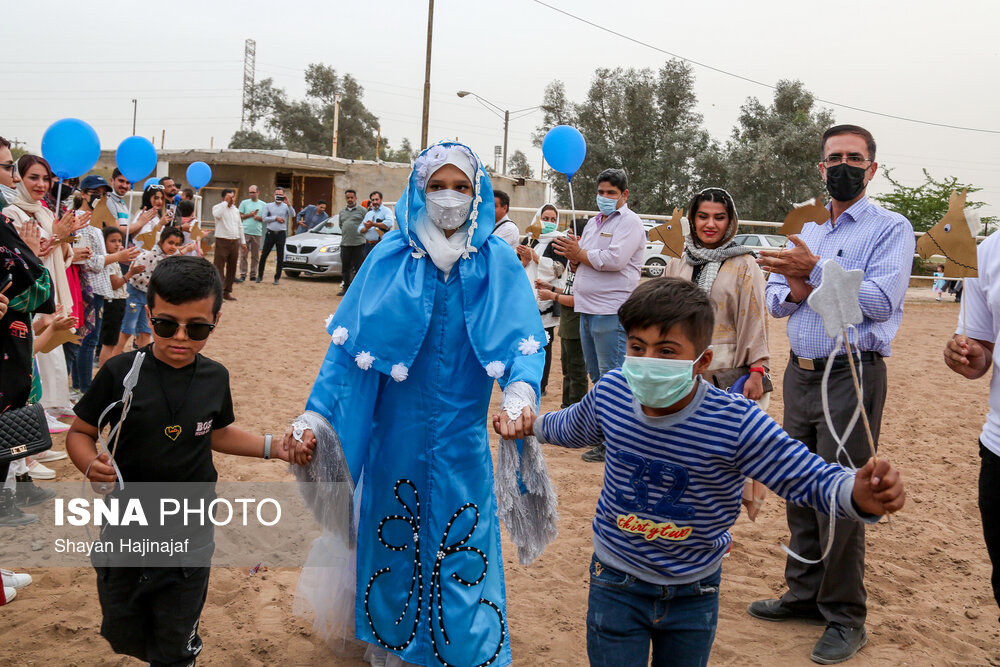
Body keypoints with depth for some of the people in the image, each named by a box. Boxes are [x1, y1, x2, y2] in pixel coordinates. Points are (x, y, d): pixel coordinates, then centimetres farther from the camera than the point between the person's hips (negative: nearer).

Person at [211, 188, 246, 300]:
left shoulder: (236, 210, 17)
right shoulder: (218, 207, -3)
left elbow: (240, 226, 23)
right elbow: (216, 214, -28)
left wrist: (243, 241, 20)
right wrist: (226, 202, -21)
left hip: (234, 242, 7)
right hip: (222, 241, -7)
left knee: (232, 268, 9)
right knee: (219, 267, -9)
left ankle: (227, 292, 17)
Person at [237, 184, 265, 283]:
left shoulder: (263, 204, 12)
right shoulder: (244, 203, 10)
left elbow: (265, 218, 9)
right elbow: (240, 216, 6)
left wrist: (258, 217, -10)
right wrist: (250, 215, -6)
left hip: (257, 233, 1)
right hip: (245, 232, -1)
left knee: (255, 256, 3)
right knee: (243, 255, -6)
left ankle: (253, 275, 10)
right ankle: (243, 275, -3)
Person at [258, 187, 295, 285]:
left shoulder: (286, 207, 5)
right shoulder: (268, 206, 9)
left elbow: (293, 215, -15)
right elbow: (264, 219, 0)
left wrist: (288, 204, -25)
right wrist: (275, 218, -9)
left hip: (281, 234, -1)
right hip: (270, 233, 1)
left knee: (280, 258, 1)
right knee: (264, 255, 1)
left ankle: (277, 278, 9)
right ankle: (260, 275, 14)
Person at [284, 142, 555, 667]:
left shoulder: (497, 263, -4)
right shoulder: (391, 257, -4)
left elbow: (523, 339, -12)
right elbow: (349, 343, -6)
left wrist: (520, 392, -34)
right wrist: (315, 417, -14)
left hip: (462, 437, 0)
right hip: (396, 431, 1)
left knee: (461, 548, 5)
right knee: (392, 541, 13)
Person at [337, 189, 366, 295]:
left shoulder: (362, 210, 2)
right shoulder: (342, 212, 18)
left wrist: (360, 231, -3)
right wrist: (345, 233, 15)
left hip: (358, 243, -5)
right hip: (345, 243, 5)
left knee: (359, 267, -3)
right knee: (345, 268, 10)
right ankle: (346, 288, 19)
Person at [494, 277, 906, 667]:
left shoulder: (737, 425, -27)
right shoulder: (610, 393, -14)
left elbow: (811, 478, -25)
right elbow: (573, 428, 11)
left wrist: (859, 495, -45)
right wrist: (530, 425, 0)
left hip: (694, 593, -1)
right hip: (616, 584, 1)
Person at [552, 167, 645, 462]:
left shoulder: (629, 222, -6)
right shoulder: (593, 222, 20)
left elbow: (615, 259, -20)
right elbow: (576, 262, 21)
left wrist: (580, 254, -6)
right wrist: (574, 258, -3)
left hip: (611, 311, -9)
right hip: (588, 308, 9)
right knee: (596, 375, 15)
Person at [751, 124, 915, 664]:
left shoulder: (890, 228, -3)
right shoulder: (805, 231, 17)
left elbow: (882, 299, -18)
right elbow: (773, 300, 12)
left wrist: (815, 272, -21)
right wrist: (792, 291, -10)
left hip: (851, 374, -6)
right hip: (800, 372, 7)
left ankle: (845, 618, 10)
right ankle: (804, 594, 28)